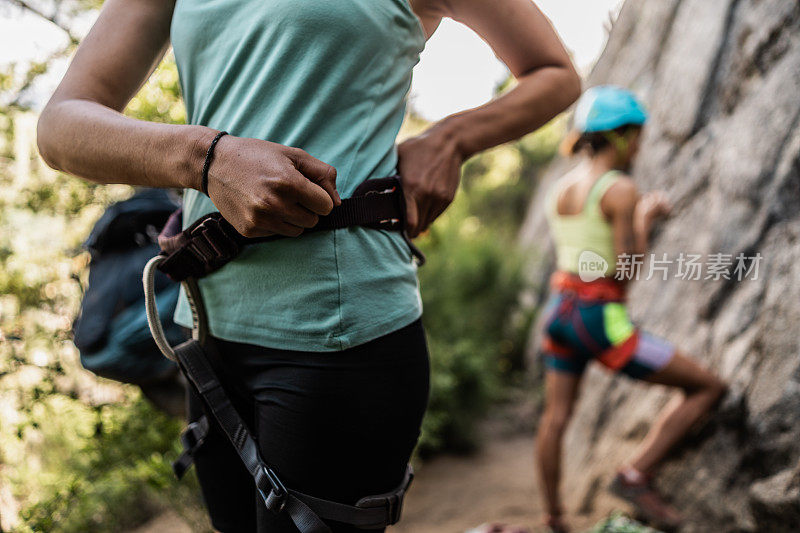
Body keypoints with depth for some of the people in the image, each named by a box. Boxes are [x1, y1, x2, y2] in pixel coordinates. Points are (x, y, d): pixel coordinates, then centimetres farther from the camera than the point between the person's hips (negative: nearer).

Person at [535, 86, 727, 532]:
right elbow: (625, 271, -17)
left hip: (561, 308, 8)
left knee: (557, 416, 18)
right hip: (600, 317, -8)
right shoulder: (621, 189, -14)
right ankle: (637, 474, -1)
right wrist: (645, 220, -2)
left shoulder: (561, 188, 9)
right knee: (708, 386, 3)